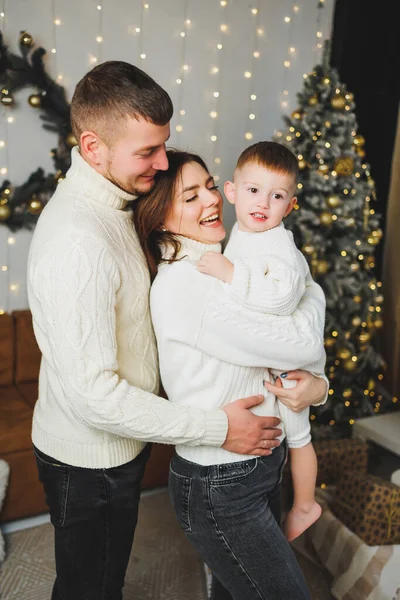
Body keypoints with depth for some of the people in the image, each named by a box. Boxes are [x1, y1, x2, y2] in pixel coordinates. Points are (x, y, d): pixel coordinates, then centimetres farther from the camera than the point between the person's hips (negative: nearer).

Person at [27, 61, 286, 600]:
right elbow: (93, 394, -33)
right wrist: (218, 428, -25)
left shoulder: (108, 205, 1)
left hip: (117, 445, 9)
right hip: (89, 463, -9)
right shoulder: (76, 241, -33)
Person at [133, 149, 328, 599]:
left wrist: (318, 384, -13)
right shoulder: (180, 283, -23)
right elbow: (301, 343, -24)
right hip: (219, 488, -8)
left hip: (261, 467, 8)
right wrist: (314, 292, -3)